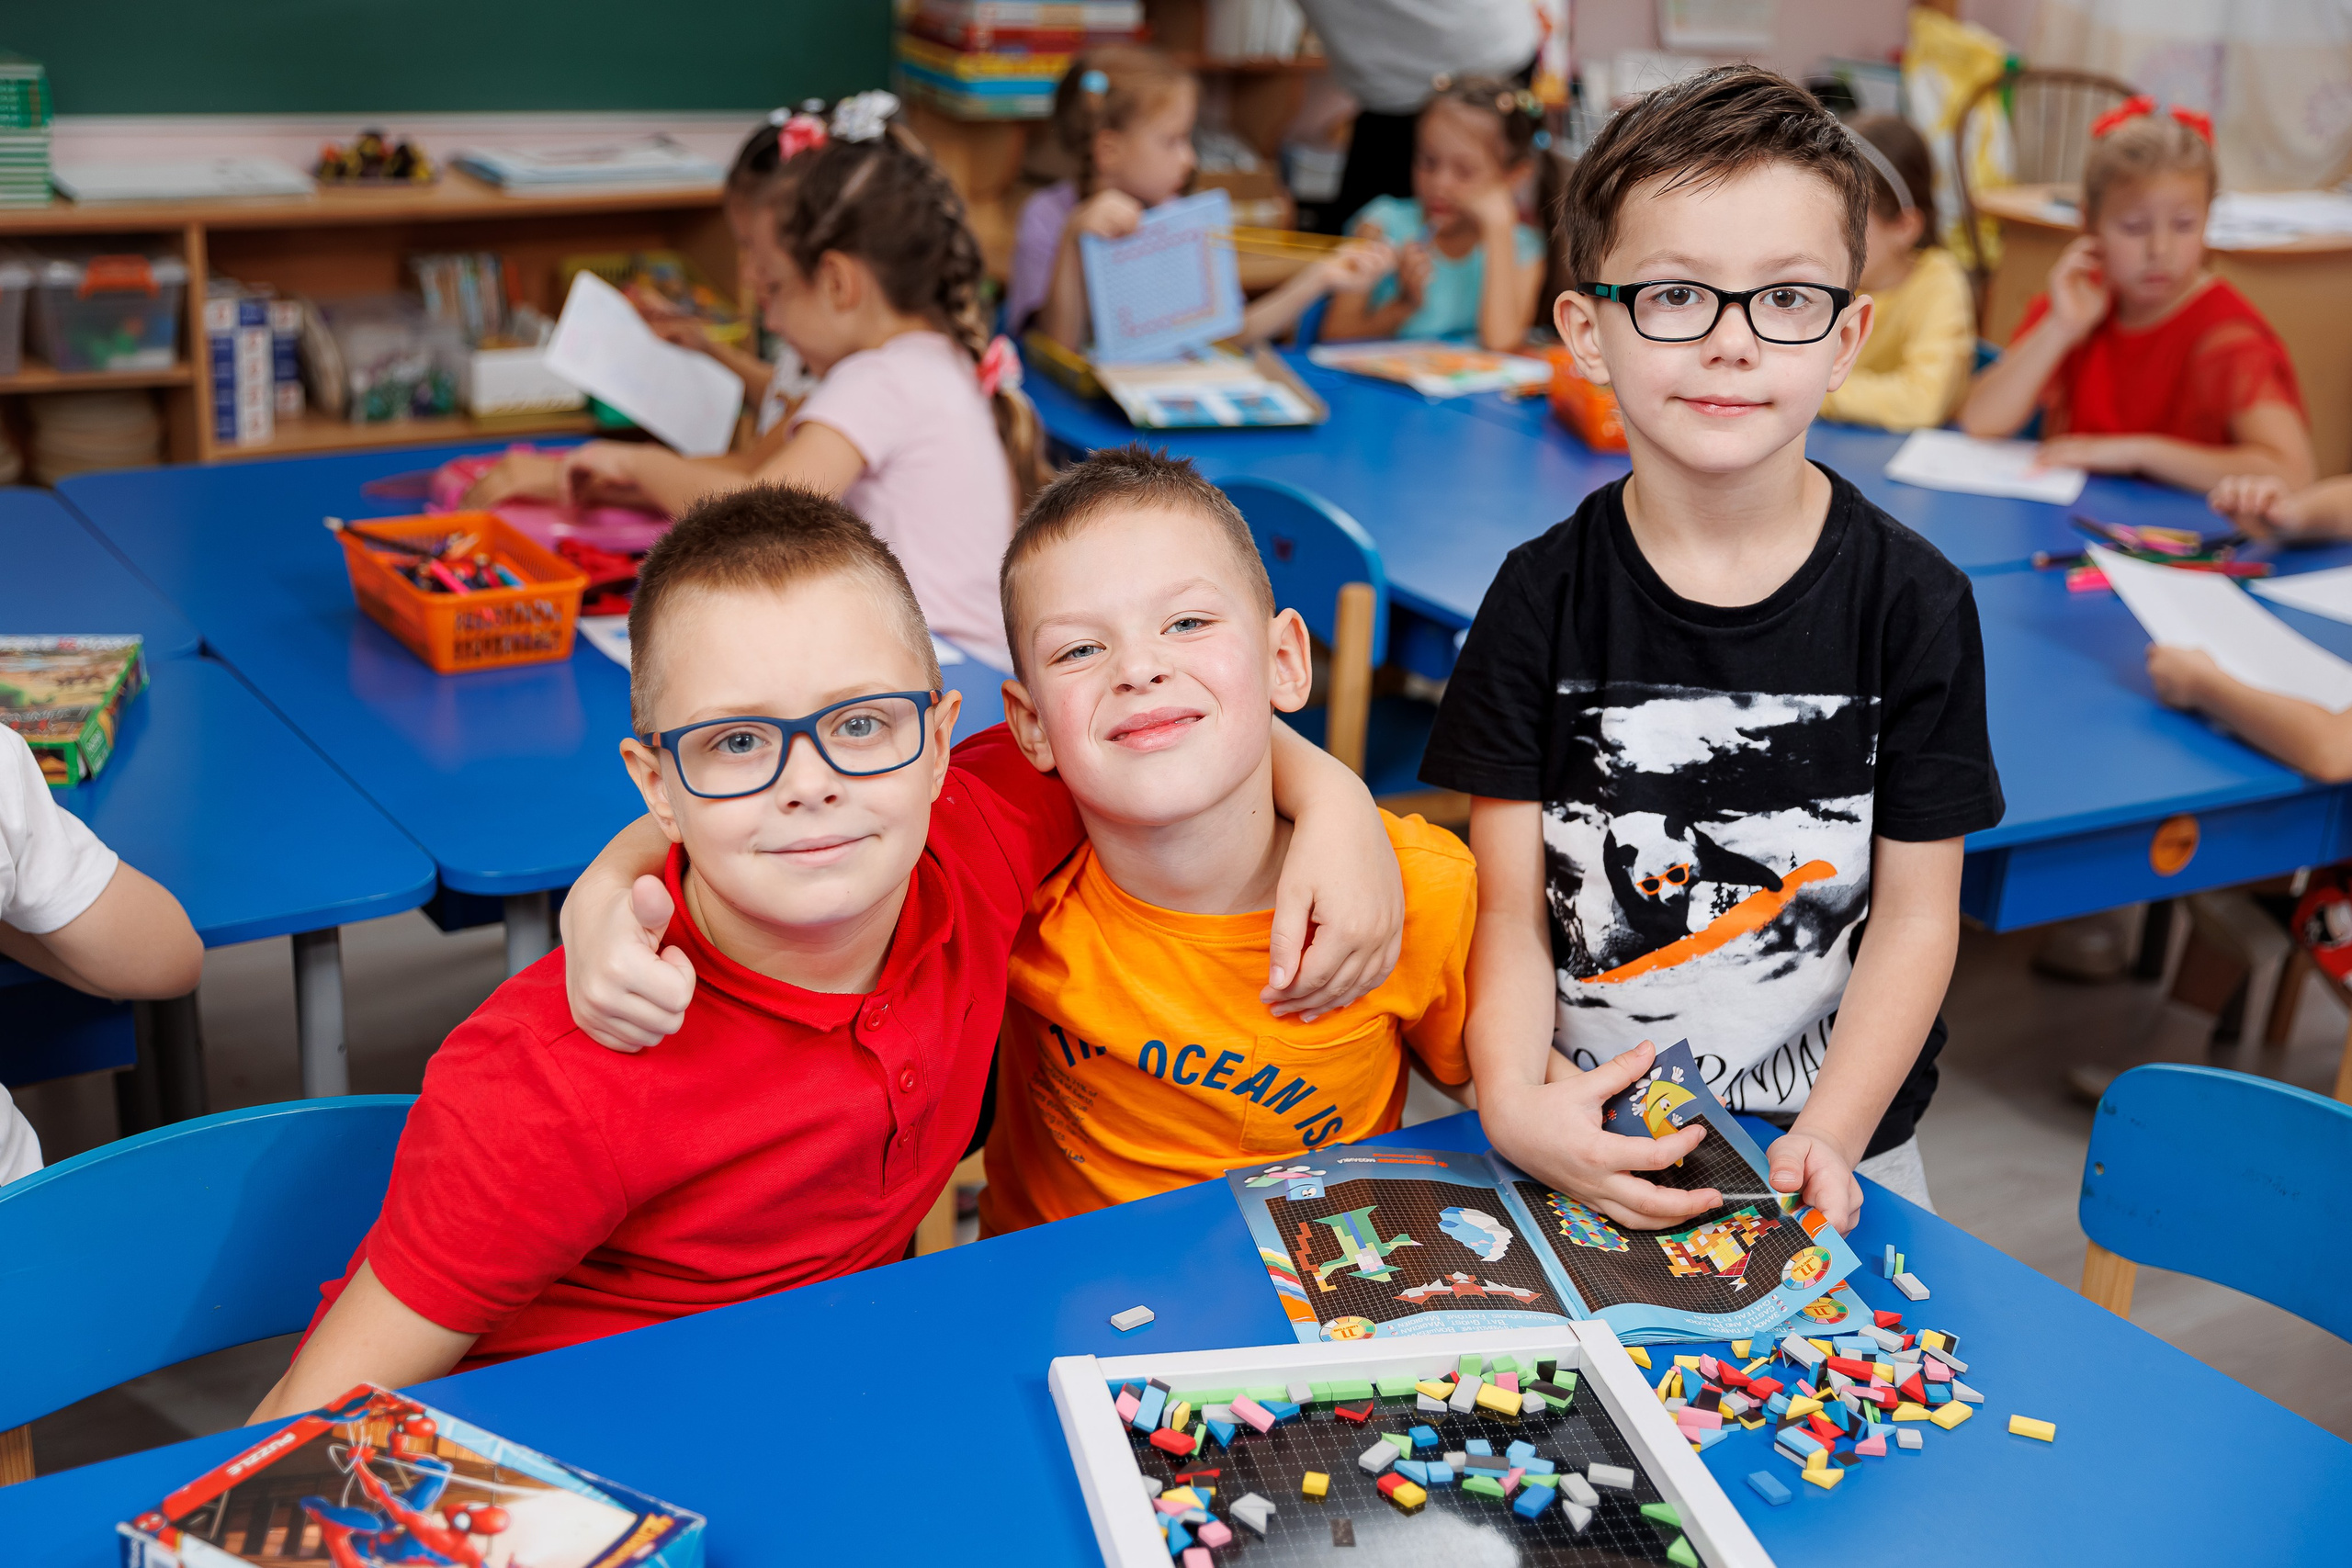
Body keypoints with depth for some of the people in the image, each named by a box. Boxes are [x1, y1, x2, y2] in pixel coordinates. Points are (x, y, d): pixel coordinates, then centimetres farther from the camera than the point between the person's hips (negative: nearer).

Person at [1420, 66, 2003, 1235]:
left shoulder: (1913, 603, -4)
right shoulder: (1543, 596, -4)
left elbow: (1917, 915, -2)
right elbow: (1509, 907, -5)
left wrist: (1823, 1141, -14)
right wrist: (1514, 1098, -22)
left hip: (1836, 1143, 0)